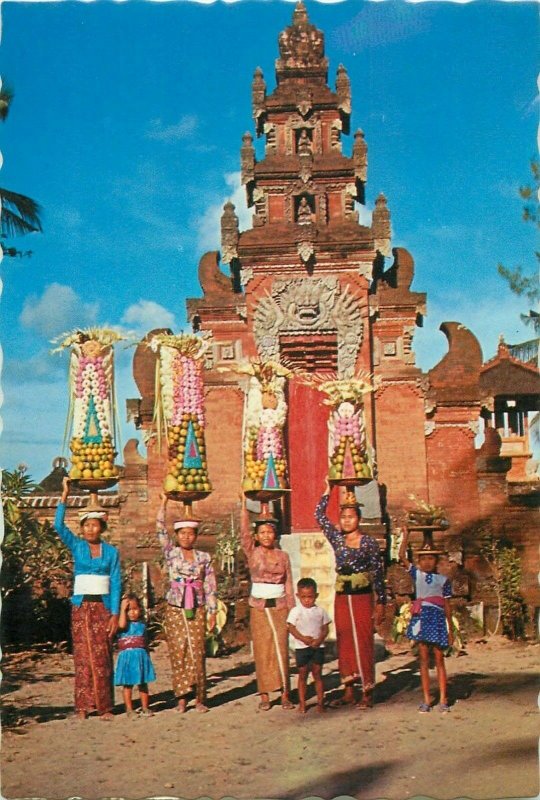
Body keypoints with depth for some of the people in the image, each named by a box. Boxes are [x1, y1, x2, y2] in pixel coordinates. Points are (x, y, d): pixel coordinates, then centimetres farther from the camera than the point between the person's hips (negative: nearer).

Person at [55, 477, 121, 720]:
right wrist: (65, 495, -15)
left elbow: (116, 584, 1)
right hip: (81, 607, 1)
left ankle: (104, 705, 5)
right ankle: (83, 705, 2)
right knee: (83, 655, -2)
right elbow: (58, 525, -9)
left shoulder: (111, 552, 4)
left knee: (102, 656, -1)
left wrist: (114, 614, -6)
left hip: (103, 607, -1)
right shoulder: (77, 546, 6)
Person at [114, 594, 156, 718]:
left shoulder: (142, 624, 11)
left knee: (143, 683, 9)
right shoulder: (124, 624, -1)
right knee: (127, 684, 0)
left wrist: (147, 656, 16)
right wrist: (123, 609, -18)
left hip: (141, 656, 4)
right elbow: (122, 625, -27)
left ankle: (145, 708, 18)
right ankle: (129, 709, 9)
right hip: (127, 656, -4)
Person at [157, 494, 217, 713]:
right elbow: (161, 531, -4)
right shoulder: (171, 553, 6)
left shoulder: (204, 558, 7)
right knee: (178, 654, 0)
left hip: (197, 611, 0)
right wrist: (164, 503, -8)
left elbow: (210, 587, 7)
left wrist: (212, 612, 3)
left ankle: (200, 698, 5)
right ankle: (181, 699, 6)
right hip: (175, 611, 0)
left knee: (197, 654, -3)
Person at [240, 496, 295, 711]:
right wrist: (244, 505, -19)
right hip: (259, 607, -1)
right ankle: (264, 695, 8)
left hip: (280, 606, 1)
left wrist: (293, 610, 5)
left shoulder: (283, 556, 7)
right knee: (262, 651, 1)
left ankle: (284, 694, 5)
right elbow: (244, 532, -14)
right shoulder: (253, 553, 1)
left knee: (281, 649, -2)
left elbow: (288, 585, 8)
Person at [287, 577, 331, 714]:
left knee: (317, 674, 6)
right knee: (302, 674, 6)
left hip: (318, 646, 1)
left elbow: (325, 628, 4)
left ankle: (320, 701, 13)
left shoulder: (320, 611, 2)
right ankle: (302, 703, 12)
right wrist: (303, 638, -18)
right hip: (301, 647, -1)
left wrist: (320, 639, -13)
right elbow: (291, 627, -7)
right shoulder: (295, 611, -4)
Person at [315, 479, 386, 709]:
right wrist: (328, 491, 8)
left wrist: (381, 602, -7)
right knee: (344, 644, 7)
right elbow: (319, 516, 10)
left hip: (362, 599, -4)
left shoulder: (369, 543, -3)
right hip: (341, 599, 4)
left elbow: (378, 574, -4)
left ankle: (367, 693, 3)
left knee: (363, 644, -3)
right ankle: (349, 692, 14)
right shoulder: (336, 539, 8)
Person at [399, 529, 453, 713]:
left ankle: (443, 699, 9)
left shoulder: (443, 580, 8)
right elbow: (402, 556, 0)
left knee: (439, 660, 4)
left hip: (437, 619, -1)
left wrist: (451, 630, 9)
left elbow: (447, 606, 9)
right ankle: (427, 699, 9)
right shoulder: (417, 574, 10)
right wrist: (405, 536, -3)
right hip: (421, 618, 1)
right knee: (424, 660, 4)